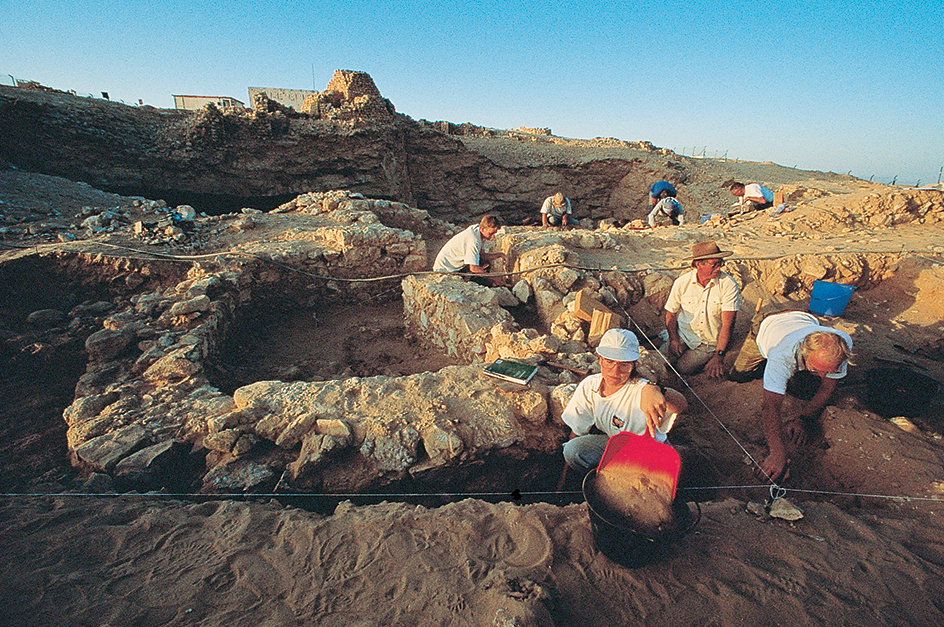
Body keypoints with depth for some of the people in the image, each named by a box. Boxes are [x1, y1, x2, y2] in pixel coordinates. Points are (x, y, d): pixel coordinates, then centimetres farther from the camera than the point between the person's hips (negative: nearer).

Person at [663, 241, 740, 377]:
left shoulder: (729, 285, -16)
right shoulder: (682, 282, -9)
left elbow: (727, 324, -18)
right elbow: (671, 313, 3)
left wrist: (718, 356, -24)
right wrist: (673, 339, -10)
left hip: (710, 342, -2)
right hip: (683, 335, 2)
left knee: (682, 368, -19)